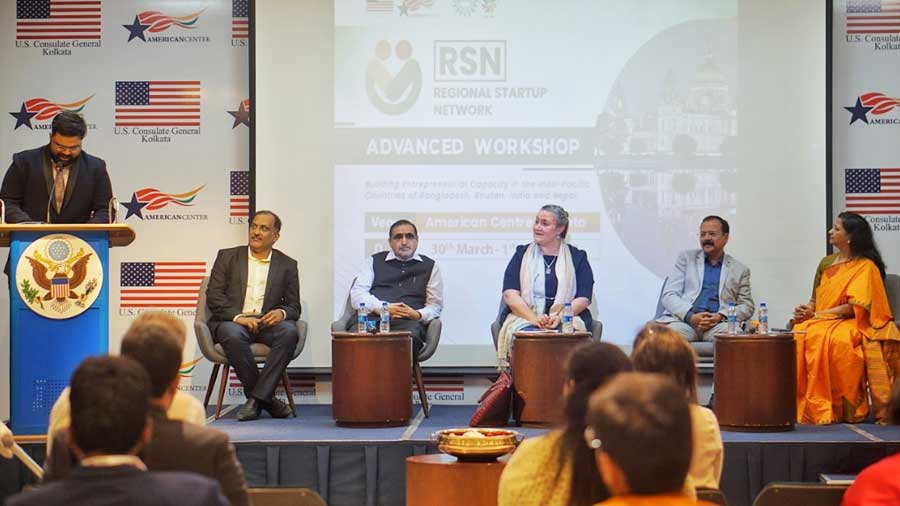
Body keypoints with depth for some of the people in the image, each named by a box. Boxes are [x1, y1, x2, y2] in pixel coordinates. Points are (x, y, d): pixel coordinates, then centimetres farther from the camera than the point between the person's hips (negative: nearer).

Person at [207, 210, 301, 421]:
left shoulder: (287, 265, 15)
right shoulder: (227, 257, 11)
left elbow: (294, 307, 11)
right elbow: (213, 296, 2)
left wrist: (282, 313, -15)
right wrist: (237, 317, -16)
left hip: (267, 324, 1)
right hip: (232, 322, -1)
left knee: (289, 331, -32)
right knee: (233, 335, -37)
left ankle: (256, 398, -30)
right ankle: (266, 399, -23)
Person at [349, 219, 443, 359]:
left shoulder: (429, 266, 21)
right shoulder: (374, 261, 22)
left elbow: (435, 305, 16)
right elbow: (357, 294, 10)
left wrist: (418, 315, -7)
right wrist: (383, 308, -8)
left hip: (408, 322, 0)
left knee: (410, 337, -39)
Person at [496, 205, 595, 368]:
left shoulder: (577, 257, 14)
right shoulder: (522, 254, 16)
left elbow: (583, 298, 5)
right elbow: (510, 294, 4)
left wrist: (560, 317, -14)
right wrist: (534, 318, -13)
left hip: (568, 319, 0)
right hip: (525, 317, 0)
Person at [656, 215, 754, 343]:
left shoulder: (740, 270, 19)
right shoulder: (686, 257, 17)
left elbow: (747, 306, 14)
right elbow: (668, 295, 8)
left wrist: (721, 316, -8)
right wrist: (691, 316, -12)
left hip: (718, 324, 1)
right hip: (684, 320, -1)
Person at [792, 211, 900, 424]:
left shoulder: (866, 266, -3)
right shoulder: (826, 263, 19)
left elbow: (855, 307, -11)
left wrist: (817, 314, -15)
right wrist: (805, 310, -3)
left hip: (851, 325, -6)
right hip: (820, 321, 6)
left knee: (823, 337, -37)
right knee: (797, 334, -27)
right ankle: (799, 405, -31)